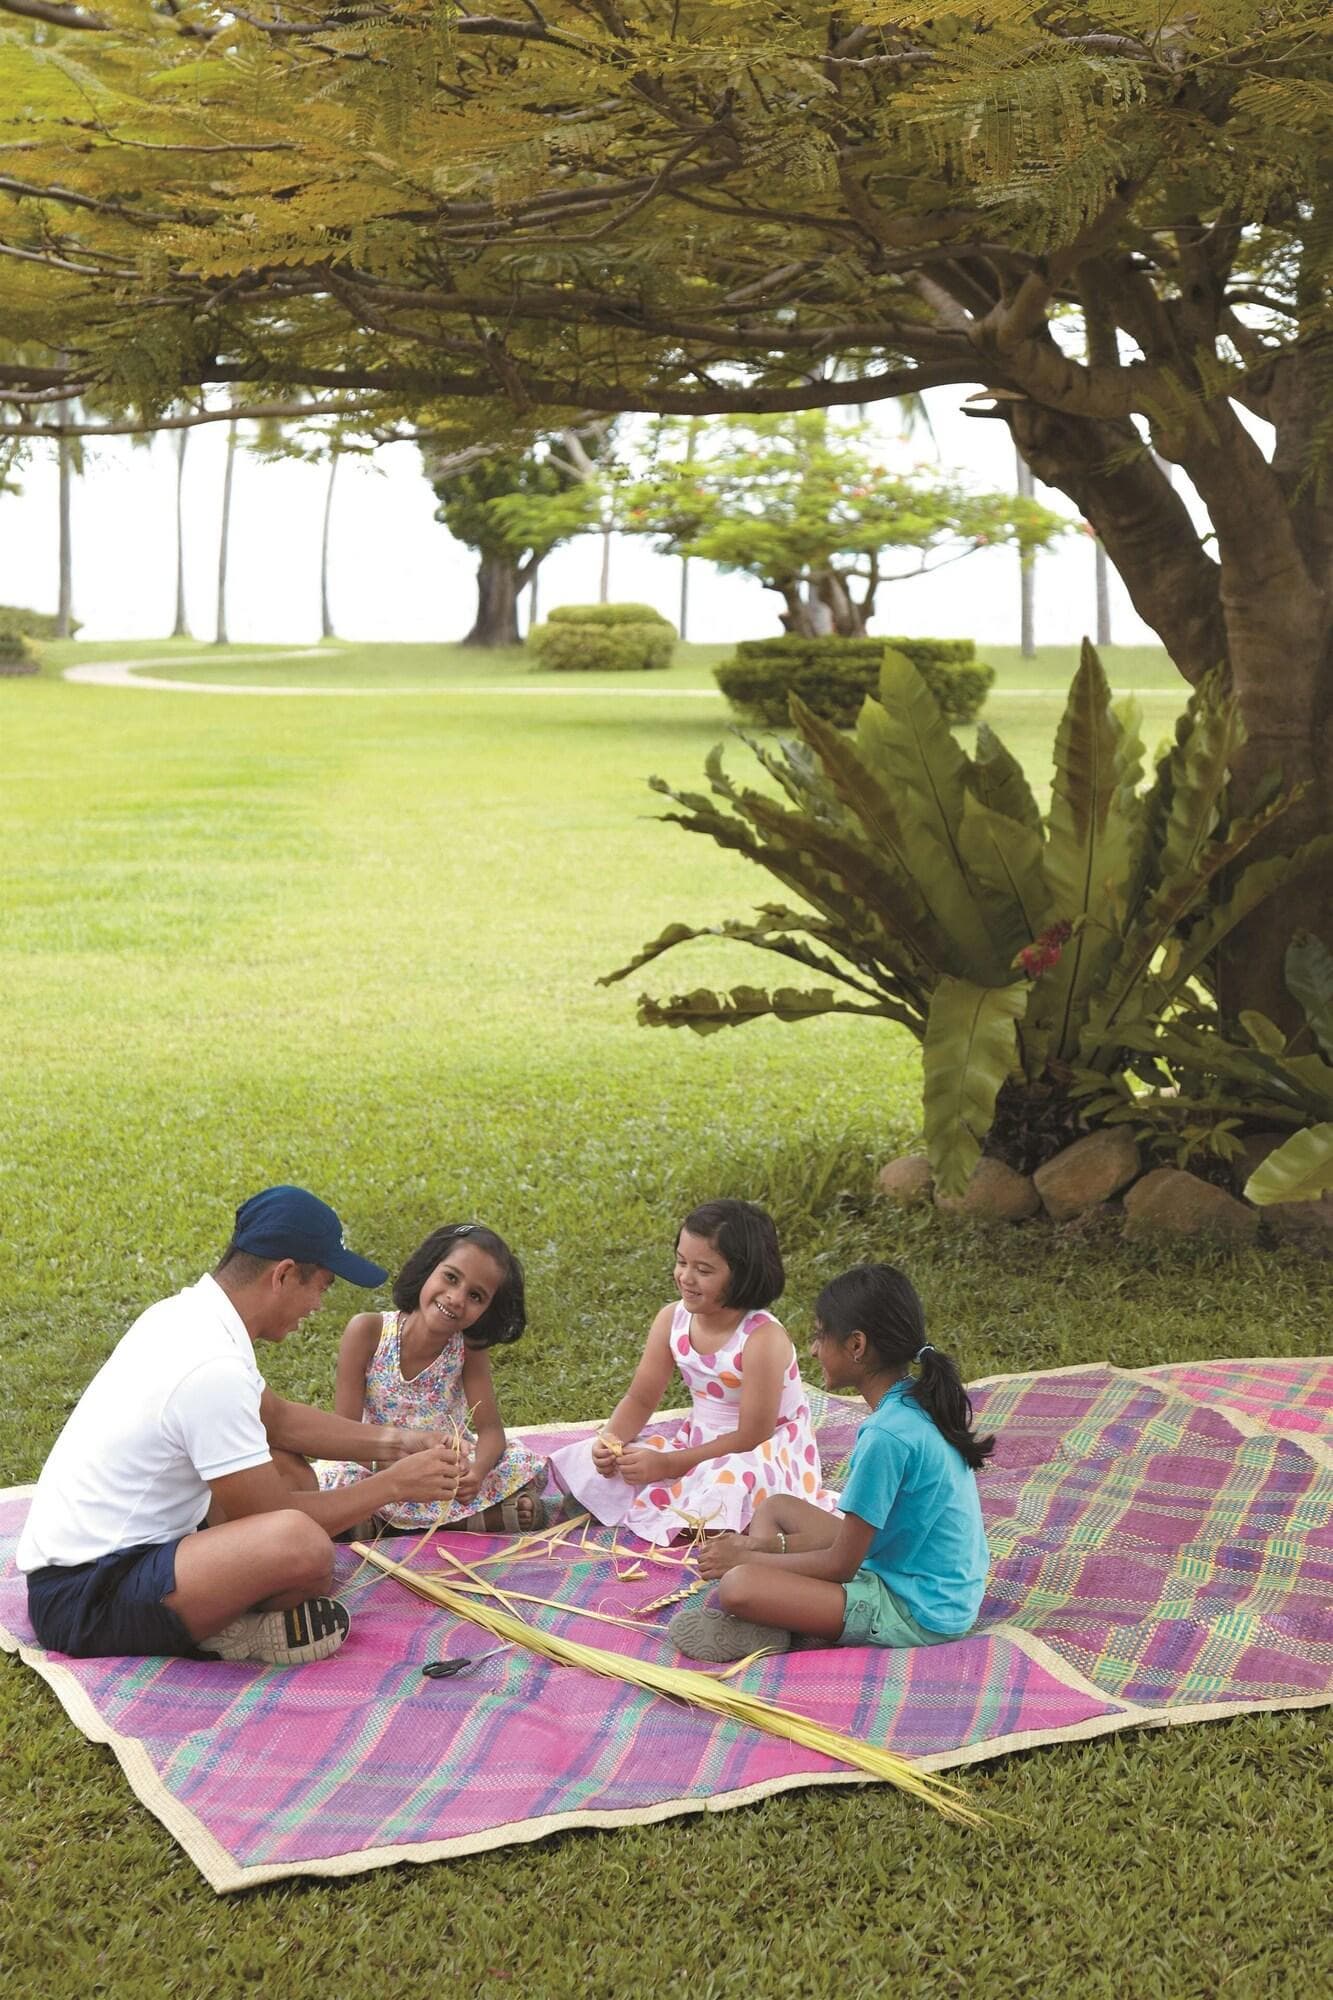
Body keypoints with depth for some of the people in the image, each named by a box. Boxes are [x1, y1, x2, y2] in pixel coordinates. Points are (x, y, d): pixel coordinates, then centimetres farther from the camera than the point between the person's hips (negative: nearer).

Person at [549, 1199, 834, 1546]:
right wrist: (612, 1440, -20)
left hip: (766, 1451, -7)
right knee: (603, 1464, -9)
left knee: (726, 1482, -41)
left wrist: (668, 1465, -26)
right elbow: (641, 1399, 2)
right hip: (700, 1443, 7)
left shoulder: (763, 1338, -25)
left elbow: (752, 1437, -24)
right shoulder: (672, 1320, -5)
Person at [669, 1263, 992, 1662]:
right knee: (777, 1506, 20)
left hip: (917, 1614, -11)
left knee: (738, 1587, -28)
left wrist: (746, 1558, -4)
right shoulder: (919, 1403, 5)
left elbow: (840, 1565, -17)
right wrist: (766, 1546, 7)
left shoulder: (887, 1435, -24)